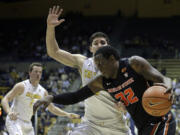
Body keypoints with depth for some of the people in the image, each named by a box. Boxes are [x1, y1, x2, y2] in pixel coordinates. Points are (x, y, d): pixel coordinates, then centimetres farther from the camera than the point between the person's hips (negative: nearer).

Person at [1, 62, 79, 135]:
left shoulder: (43, 92, 4)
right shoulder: (21, 86, -14)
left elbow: (52, 108, 15)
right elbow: (5, 100, -19)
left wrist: (67, 114, 2)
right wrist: (9, 112, -39)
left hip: (27, 123, 7)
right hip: (14, 120, -7)